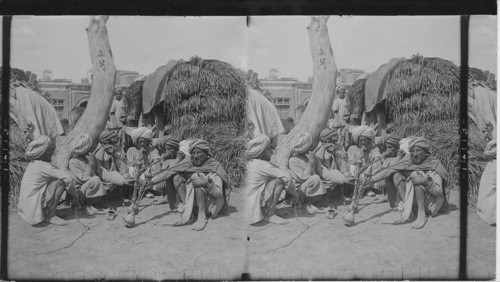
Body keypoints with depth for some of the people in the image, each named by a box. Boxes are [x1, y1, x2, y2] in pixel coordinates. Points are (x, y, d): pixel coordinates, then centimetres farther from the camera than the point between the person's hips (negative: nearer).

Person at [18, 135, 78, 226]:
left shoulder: (33, 163, 10)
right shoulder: (43, 166, -17)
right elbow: (67, 178, -21)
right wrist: (75, 194, -4)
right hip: (34, 207, -9)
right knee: (60, 182, -13)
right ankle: (50, 216, -8)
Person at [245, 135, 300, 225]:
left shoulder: (250, 163, 9)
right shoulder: (264, 165, -17)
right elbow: (286, 177, -22)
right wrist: (295, 194, -6)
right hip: (257, 203, -9)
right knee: (279, 181, -17)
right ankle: (269, 215, -11)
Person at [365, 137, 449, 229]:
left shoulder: (434, 164, -17)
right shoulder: (409, 160, -4)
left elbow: (439, 192, -23)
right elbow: (389, 170, -9)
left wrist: (425, 181, -40)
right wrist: (372, 179, -20)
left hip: (431, 202, -6)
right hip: (415, 200, 6)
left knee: (415, 174, -27)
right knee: (397, 175, -11)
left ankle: (421, 214, -28)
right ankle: (407, 212, -17)